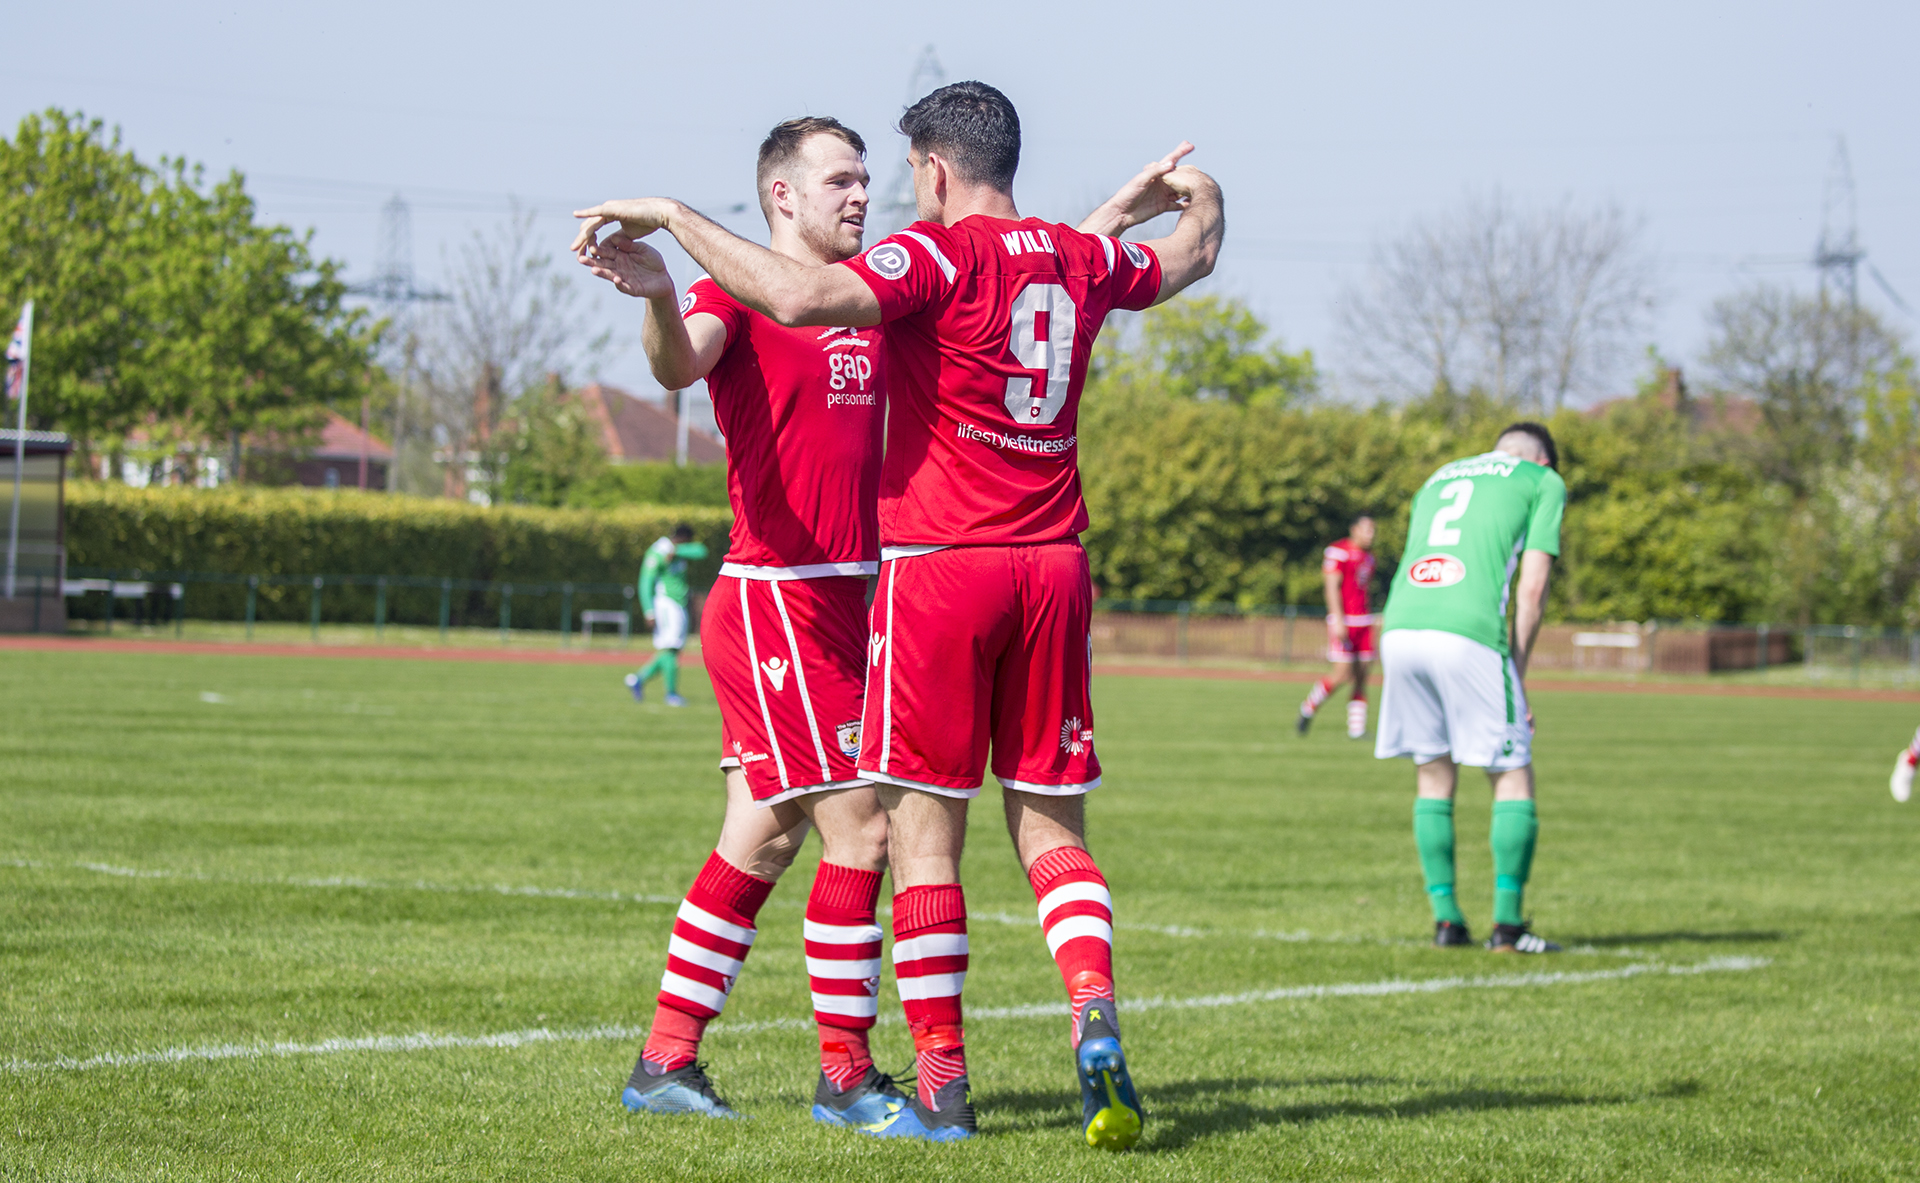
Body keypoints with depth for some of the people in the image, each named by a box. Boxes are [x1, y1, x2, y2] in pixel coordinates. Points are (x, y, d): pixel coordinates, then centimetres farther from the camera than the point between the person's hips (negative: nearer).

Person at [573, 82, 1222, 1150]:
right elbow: (1193, 254, 32)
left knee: (926, 826, 1)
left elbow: (799, 297, -25)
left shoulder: (942, 253, -8)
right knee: (1052, 828, 10)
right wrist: (1198, 191, 54)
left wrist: (672, 216, -17)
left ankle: (943, 1080, 1)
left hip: (940, 569, -5)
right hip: (1054, 567, 5)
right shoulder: (1082, 260, 10)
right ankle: (1095, 1012, -13)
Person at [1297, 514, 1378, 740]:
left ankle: (1356, 729, 4)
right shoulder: (1339, 552, -8)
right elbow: (1332, 587, -13)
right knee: (1342, 674, -12)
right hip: (1343, 620, -8)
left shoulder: (1368, 556, 17)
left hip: (1363, 621, 8)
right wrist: (1338, 621, -20)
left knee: (1362, 677, 2)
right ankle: (1308, 708, 9)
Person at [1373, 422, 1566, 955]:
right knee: (1513, 779, 5)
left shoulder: (1438, 479, 32)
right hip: (1468, 634, -5)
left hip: (1400, 629, 5)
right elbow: (1532, 587, 7)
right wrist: (1518, 671, 12)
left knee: (1433, 776, 16)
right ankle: (1507, 924, 1)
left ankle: (1445, 917, 14)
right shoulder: (1544, 482, 17)